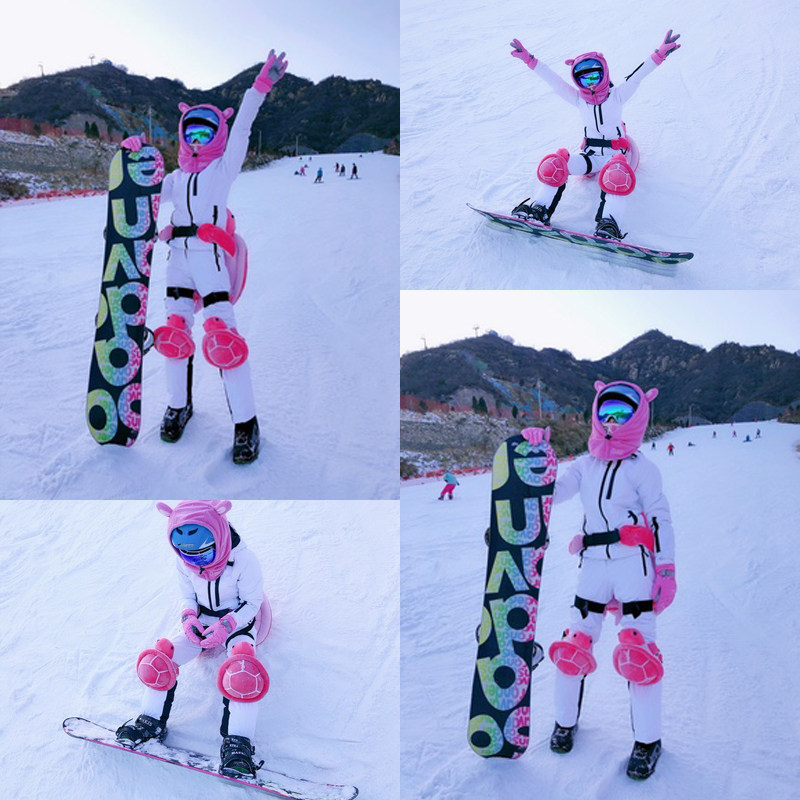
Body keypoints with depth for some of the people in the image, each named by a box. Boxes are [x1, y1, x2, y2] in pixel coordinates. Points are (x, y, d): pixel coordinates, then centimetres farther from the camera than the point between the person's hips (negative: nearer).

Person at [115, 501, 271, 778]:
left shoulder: (243, 560, -25)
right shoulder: (184, 563, -9)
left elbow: (252, 603, -15)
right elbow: (187, 597, 5)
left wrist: (225, 626, -28)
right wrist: (189, 618, -18)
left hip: (238, 623, -5)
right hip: (202, 623, 5)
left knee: (241, 671, -35)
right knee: (158, 659, -13)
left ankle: (237, 745, -30)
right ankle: (151, 722, 8)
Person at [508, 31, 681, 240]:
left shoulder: (616, 96, 0)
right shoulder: (579, 99, 7)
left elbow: (637, 76, -12)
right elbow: (552, 79, 3)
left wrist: (660, 55, -27)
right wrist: (529, 60, -1)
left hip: (616, 153, -3)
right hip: (590, 154, 3)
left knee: (616, 173, -39)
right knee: (555, 164, -23)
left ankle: (608, 224, -49)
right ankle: (540, 210, -23)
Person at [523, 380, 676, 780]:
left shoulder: (642, 468, 1)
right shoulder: (584, 466, 12)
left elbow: (662, 520, 0)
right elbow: (548, 493, 6)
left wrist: (666, 571, -6)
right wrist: (536, 455, -6)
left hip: (634, 565, -3)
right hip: (594, 566, 4)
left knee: (637, 652, -8)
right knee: (574, 647, 2)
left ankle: (648, 740, 9)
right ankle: (566, 721, 26)